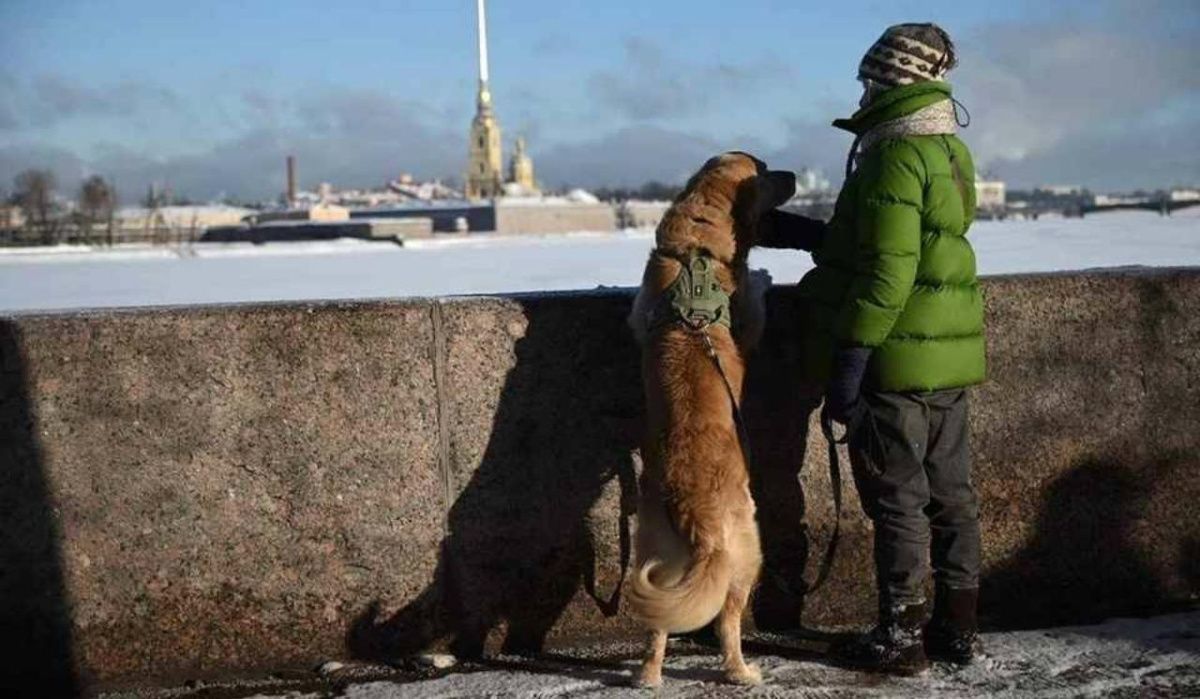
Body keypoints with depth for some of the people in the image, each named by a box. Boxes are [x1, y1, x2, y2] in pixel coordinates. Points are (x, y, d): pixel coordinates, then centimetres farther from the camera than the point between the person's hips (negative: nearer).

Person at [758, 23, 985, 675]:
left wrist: (846, 367, -19)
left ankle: (900, 637, 10)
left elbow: (886, 273, -22)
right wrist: (794, 231, 23)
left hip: (897, 364, -9)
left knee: (897, 502, 1)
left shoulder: (894, 157, -17)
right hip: (950, 361, 9)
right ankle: (957, 626, 24)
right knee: (950, 493, 14)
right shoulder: (951, 152, 13)